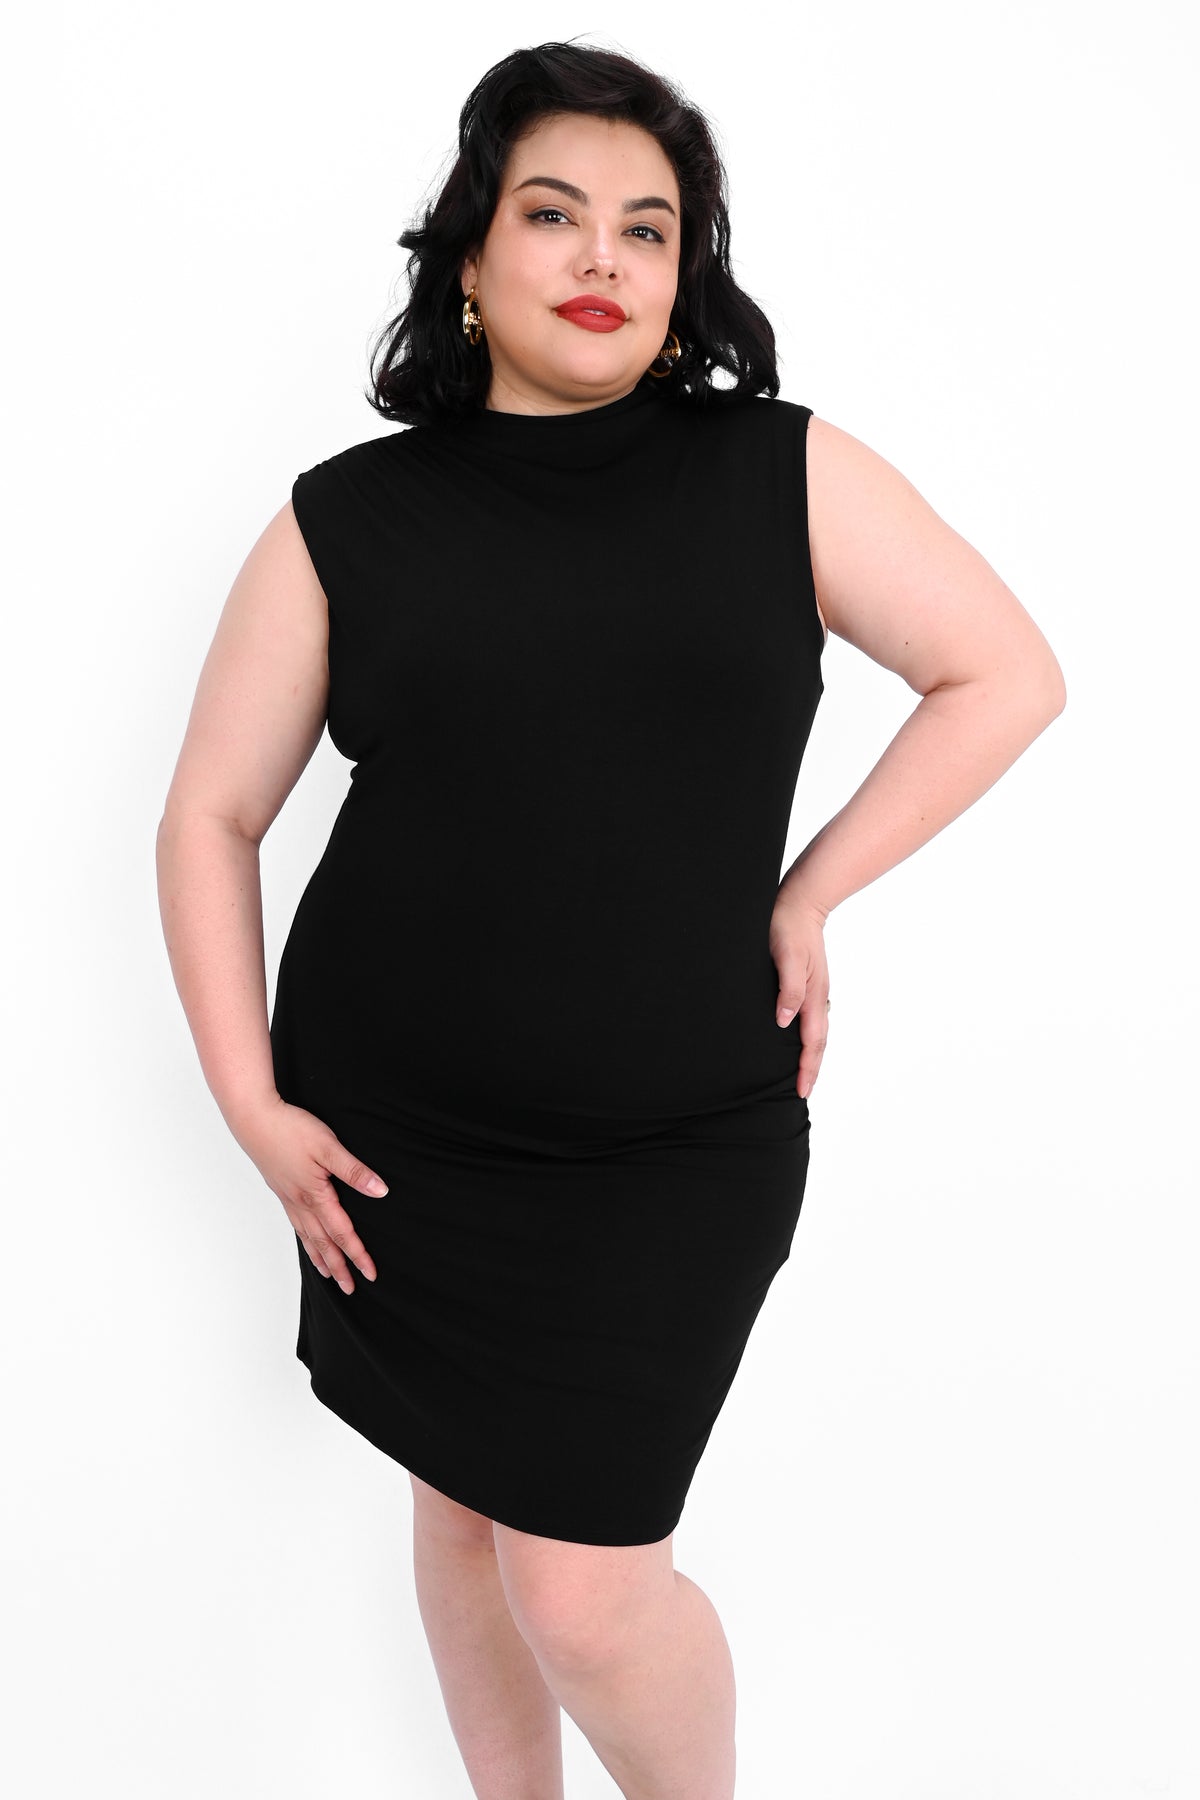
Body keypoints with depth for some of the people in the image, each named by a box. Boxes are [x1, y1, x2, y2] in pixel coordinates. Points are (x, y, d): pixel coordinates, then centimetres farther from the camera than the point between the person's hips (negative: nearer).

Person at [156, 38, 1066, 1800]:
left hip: (678, 1142, -2)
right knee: (465, 1500, 18)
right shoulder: (346, 523, -1)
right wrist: (249, 1103, -2)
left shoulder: (789, 479, -3)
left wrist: (808, 893, -3)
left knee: (582, 1581, -2)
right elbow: (211, 817, 4)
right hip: (395, 1126, 2)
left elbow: (1010, 674, 3)